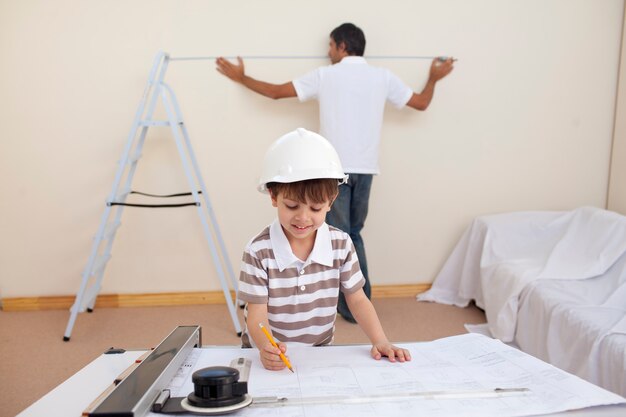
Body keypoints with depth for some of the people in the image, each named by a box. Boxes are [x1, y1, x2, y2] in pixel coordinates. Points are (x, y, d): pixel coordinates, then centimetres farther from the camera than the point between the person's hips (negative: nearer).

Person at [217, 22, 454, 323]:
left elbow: (275, 92, 1)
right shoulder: (383, 77, 7)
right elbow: (421, 103, 15)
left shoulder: (325, 76, -1)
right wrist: (434, 77, 35)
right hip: (365, 168, 5)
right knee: (353, 233, 17)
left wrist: (241, 78, 16)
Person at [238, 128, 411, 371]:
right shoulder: (258, 251, -15)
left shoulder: (341, 244, -6)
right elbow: (257, 314, -15)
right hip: (269, 356, -2)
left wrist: (380, 341, -13)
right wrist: (266, 348, -35)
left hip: (321, 352, 3)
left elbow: (357, 299, 1)